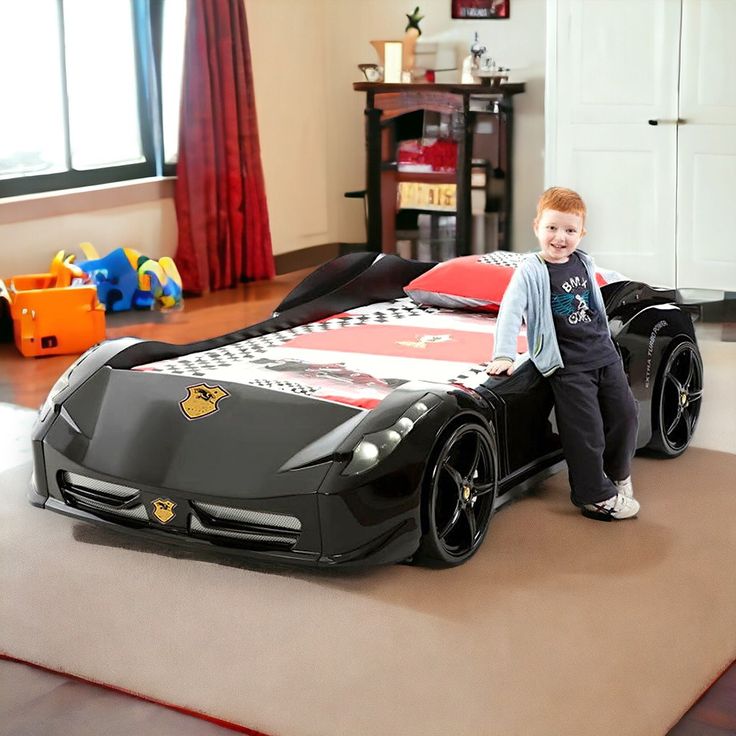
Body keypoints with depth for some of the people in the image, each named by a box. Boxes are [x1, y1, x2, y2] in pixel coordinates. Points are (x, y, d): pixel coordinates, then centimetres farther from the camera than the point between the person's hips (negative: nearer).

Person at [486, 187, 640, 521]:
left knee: (625, 414, 13)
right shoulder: (531, 270, -11)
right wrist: (503, 355, -30)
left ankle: (617, 474, 36)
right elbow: (510, 311, -20)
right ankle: (596, 496, 9)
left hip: (604, 355, 7)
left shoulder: (585, 264, 7)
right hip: (568, 365, -6)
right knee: (586, 429, -5)